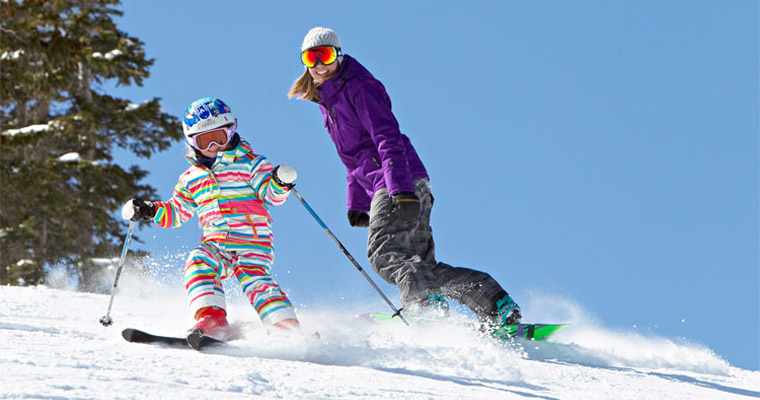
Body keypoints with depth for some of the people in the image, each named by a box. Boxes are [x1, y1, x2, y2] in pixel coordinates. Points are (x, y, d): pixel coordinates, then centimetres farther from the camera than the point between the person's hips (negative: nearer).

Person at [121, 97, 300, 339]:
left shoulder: (249, 163, 6)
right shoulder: (191, 178, 19)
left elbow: (270, 196, -2)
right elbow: (176, 212, 26)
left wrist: (280, 183, -24)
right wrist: (150, 210, 10)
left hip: (252, 241, -4)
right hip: (215, 244, 4)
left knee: (254, 279, -27)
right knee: (198, 264, -26)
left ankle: (289, 329, -35)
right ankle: (212, 318, -38)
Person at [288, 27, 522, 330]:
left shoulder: (357, 87, -6)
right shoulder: (328, 101, 22)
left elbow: (388, 138, -18)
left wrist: (400, 188, -29)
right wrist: (357, 204, 23)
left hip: (403, 181, -9)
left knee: (384, 252, -25)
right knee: (422, 263, 3)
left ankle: (429, 304, -43)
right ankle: (499, 308, -4)